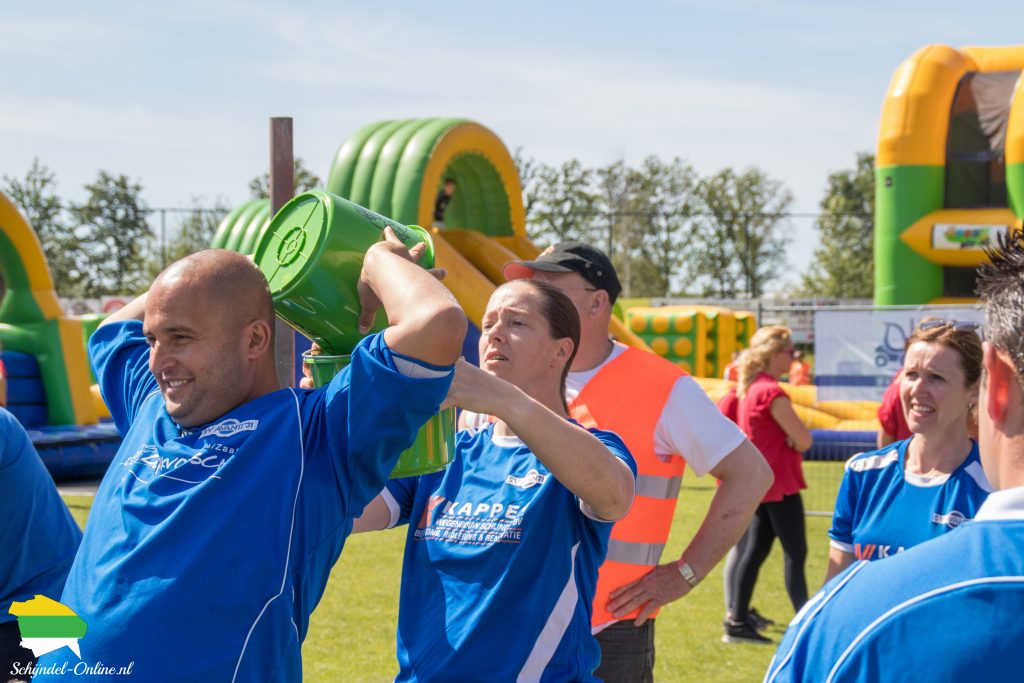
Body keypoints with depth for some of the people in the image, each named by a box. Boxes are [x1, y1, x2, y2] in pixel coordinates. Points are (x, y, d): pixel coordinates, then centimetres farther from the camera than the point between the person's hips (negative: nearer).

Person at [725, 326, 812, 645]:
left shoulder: (749, 388, 11)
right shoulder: (771, 392, -18)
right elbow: (804, 439, -20)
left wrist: (791, 437, 6)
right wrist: (797, 437, 1)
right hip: (780, 484, -9)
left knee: (755, 550, 11)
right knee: (795, 553, -4)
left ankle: (738, 622, 12)